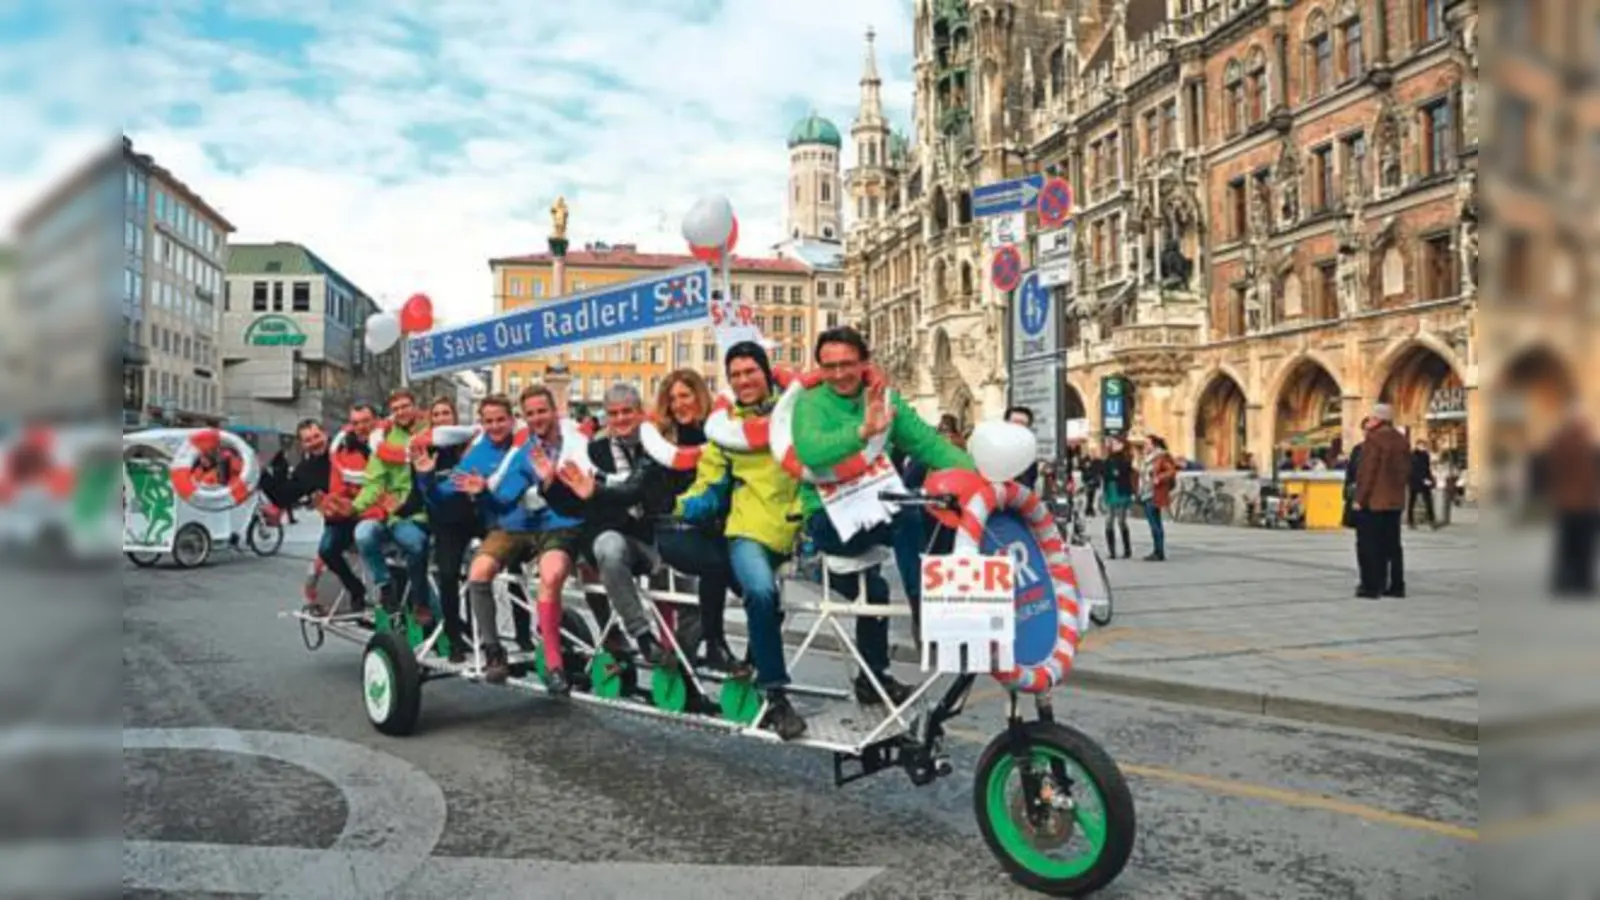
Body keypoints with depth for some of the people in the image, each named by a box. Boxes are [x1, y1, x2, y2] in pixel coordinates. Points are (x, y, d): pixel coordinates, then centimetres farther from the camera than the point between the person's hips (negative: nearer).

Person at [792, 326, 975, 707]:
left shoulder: (885, 400, 8)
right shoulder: (811, 404, -6)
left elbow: (929, 442, -2)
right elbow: (810, 451, -27)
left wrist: (976, 472, -18)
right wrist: (863, 431, -42)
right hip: (828, 518, -5)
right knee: (907, 517, -31)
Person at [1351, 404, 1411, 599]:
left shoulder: (1373, 438, -14)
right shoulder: (1401, 440, 11)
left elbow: (1367, 471, -17)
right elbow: (1406, 471, 14)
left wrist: (1359, 498, -14)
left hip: (1372, 501, -8)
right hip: (1395, 501, 8)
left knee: (1368, 545, -2)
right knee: (1392, 544, 13)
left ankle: (1371, 586, -3)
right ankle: (1396, 586, 15)